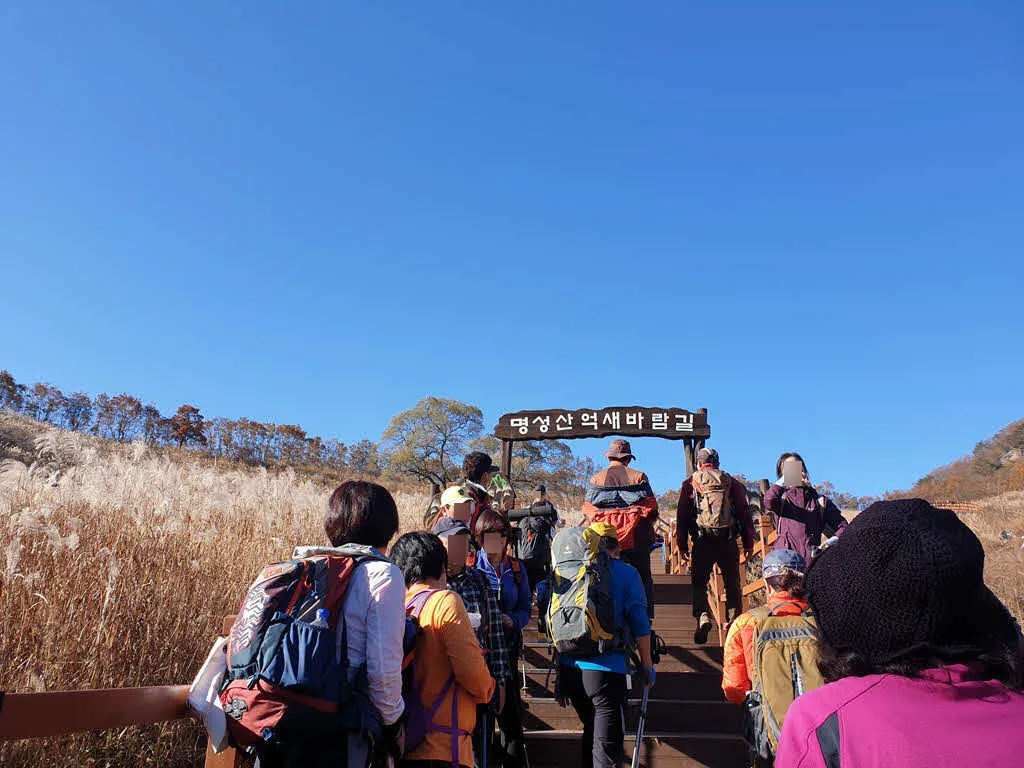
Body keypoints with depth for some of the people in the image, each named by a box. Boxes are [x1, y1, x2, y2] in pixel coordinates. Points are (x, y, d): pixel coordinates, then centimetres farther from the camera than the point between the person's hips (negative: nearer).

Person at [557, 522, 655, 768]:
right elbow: (639, 623, -4)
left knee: (591, 729, 24)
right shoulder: (626, 573, 0)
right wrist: (646, 665, 9)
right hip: (605, 668, -5)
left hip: (568, 665, 5)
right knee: (607, 742, 0)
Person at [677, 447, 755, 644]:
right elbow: (744, 513, 9)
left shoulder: (690, 483, 8)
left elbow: (683, 515, 3)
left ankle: (703, 616, -14)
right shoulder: (732, 482, 12)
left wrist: (682, 544, 5)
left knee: (699, 583, 7)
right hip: (728, 540, 1)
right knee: (732, 583, 13)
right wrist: (748, 543, 11)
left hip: (702, 540, -1)